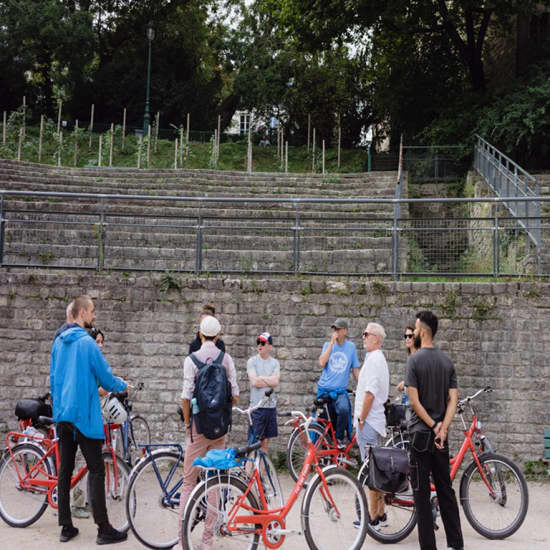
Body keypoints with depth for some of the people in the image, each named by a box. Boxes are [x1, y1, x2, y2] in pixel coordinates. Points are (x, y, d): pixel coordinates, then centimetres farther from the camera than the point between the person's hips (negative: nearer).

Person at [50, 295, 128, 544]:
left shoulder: (58, 342, 10)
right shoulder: (87, 343, -13)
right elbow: (106, 378, -8)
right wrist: (122, 385, 11)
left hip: (62, 414, 8)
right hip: (84, 415, -8)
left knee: (65, 470, 10)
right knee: (96, 470, -3)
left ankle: (66, 527, 17)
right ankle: (104, 529, -1)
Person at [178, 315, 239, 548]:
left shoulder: (191, 359, -7)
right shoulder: (227, 359, 1)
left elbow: (186, 397, -11)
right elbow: (235, 395, 0)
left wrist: (187, 423, 2)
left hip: (199, 425, -3)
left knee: (189, 481, 5)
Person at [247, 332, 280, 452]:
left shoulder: (275, 363, 7)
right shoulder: (252, 361, -2)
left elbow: (276, 381, -8)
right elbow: (254, 382, -13)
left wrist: (261, 378, -9)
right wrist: (270, 381, -6)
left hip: (271, 405, 3)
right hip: (257, 406, -3)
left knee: (266, 438, 11)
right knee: (254, 441, -4)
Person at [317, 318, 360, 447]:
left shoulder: (351, 346, 3)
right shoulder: (328, 345, 3)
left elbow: (355, 369, 9)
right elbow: (322, 363, -15)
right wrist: (332, 342, -14)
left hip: (340, 391, -1)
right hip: (324, 389, 1)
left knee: (344, 409, -31)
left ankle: (340, 437, -9)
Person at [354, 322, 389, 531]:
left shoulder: (374, 359, -15)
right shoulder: (378, 358, 18)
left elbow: (370, 394, -21)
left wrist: (361, 419, -15)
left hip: (368, 421, -10)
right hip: (375, 420, 10)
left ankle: (373, 518, -1)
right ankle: (380, 514, 20)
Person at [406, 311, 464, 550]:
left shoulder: (414, 360, -11)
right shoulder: (447, 361, 6)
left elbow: (414, 400, -16)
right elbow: (453, 399, 1)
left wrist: (432, 425, -10)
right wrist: (443, 427, -6)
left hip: (421, 432, -5)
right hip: (441, 434, 6)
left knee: (421, 491, 2)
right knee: (445, 489, 14)